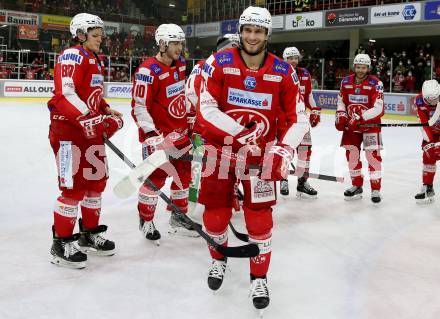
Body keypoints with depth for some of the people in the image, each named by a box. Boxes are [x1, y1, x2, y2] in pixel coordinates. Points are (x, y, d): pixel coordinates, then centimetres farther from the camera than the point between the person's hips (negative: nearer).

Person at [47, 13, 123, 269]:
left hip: (91, 130, 10)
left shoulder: (96, 61, 18)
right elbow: (65, 96, -24)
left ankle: (90, 233, 30)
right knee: (75, 187, -7)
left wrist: (108, 113, 10)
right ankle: (62, 244, 6)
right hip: (68, 130, -10)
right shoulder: (72, 56, -13)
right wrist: (90, 120, -30)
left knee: (97, 181, 14)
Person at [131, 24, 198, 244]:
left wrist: (190, 117, 23)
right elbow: (139, 107, -20)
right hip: (158, 133, -8)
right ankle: (146, 220, 17)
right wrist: (151, 134, -27)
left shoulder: (180, 64, 5)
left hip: (180, 130, 8)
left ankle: (179, 217, 28)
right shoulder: (148, 71, -20)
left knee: (184, 172, 13)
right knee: (156, 177, -3)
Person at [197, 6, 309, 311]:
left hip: (260, 152, 0)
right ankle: (219, 259, 39)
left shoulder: (284, 72, -8)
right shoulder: (219, 63, -11)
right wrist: (239, 132, -30)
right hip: (220, 147, 0)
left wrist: (284, 150, -21)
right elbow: (206, 109, -17)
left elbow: (299, 119, -5)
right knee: (216, 214, 9)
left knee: (259, 217, -5)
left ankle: (259, 277, 15)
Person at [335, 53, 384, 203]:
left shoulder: (375, 83, -15)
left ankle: (376, 189, -4)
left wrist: (360, 117, -30)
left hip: (370, 123, -5)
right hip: (351, 124, 5)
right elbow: (341, 102, 12)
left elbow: (378, 109, -21)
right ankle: (357, 185, 22)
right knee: (351, 153, 7)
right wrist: (341, 115, -6)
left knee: (373, 154, -11)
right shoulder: (346, 82, 1)